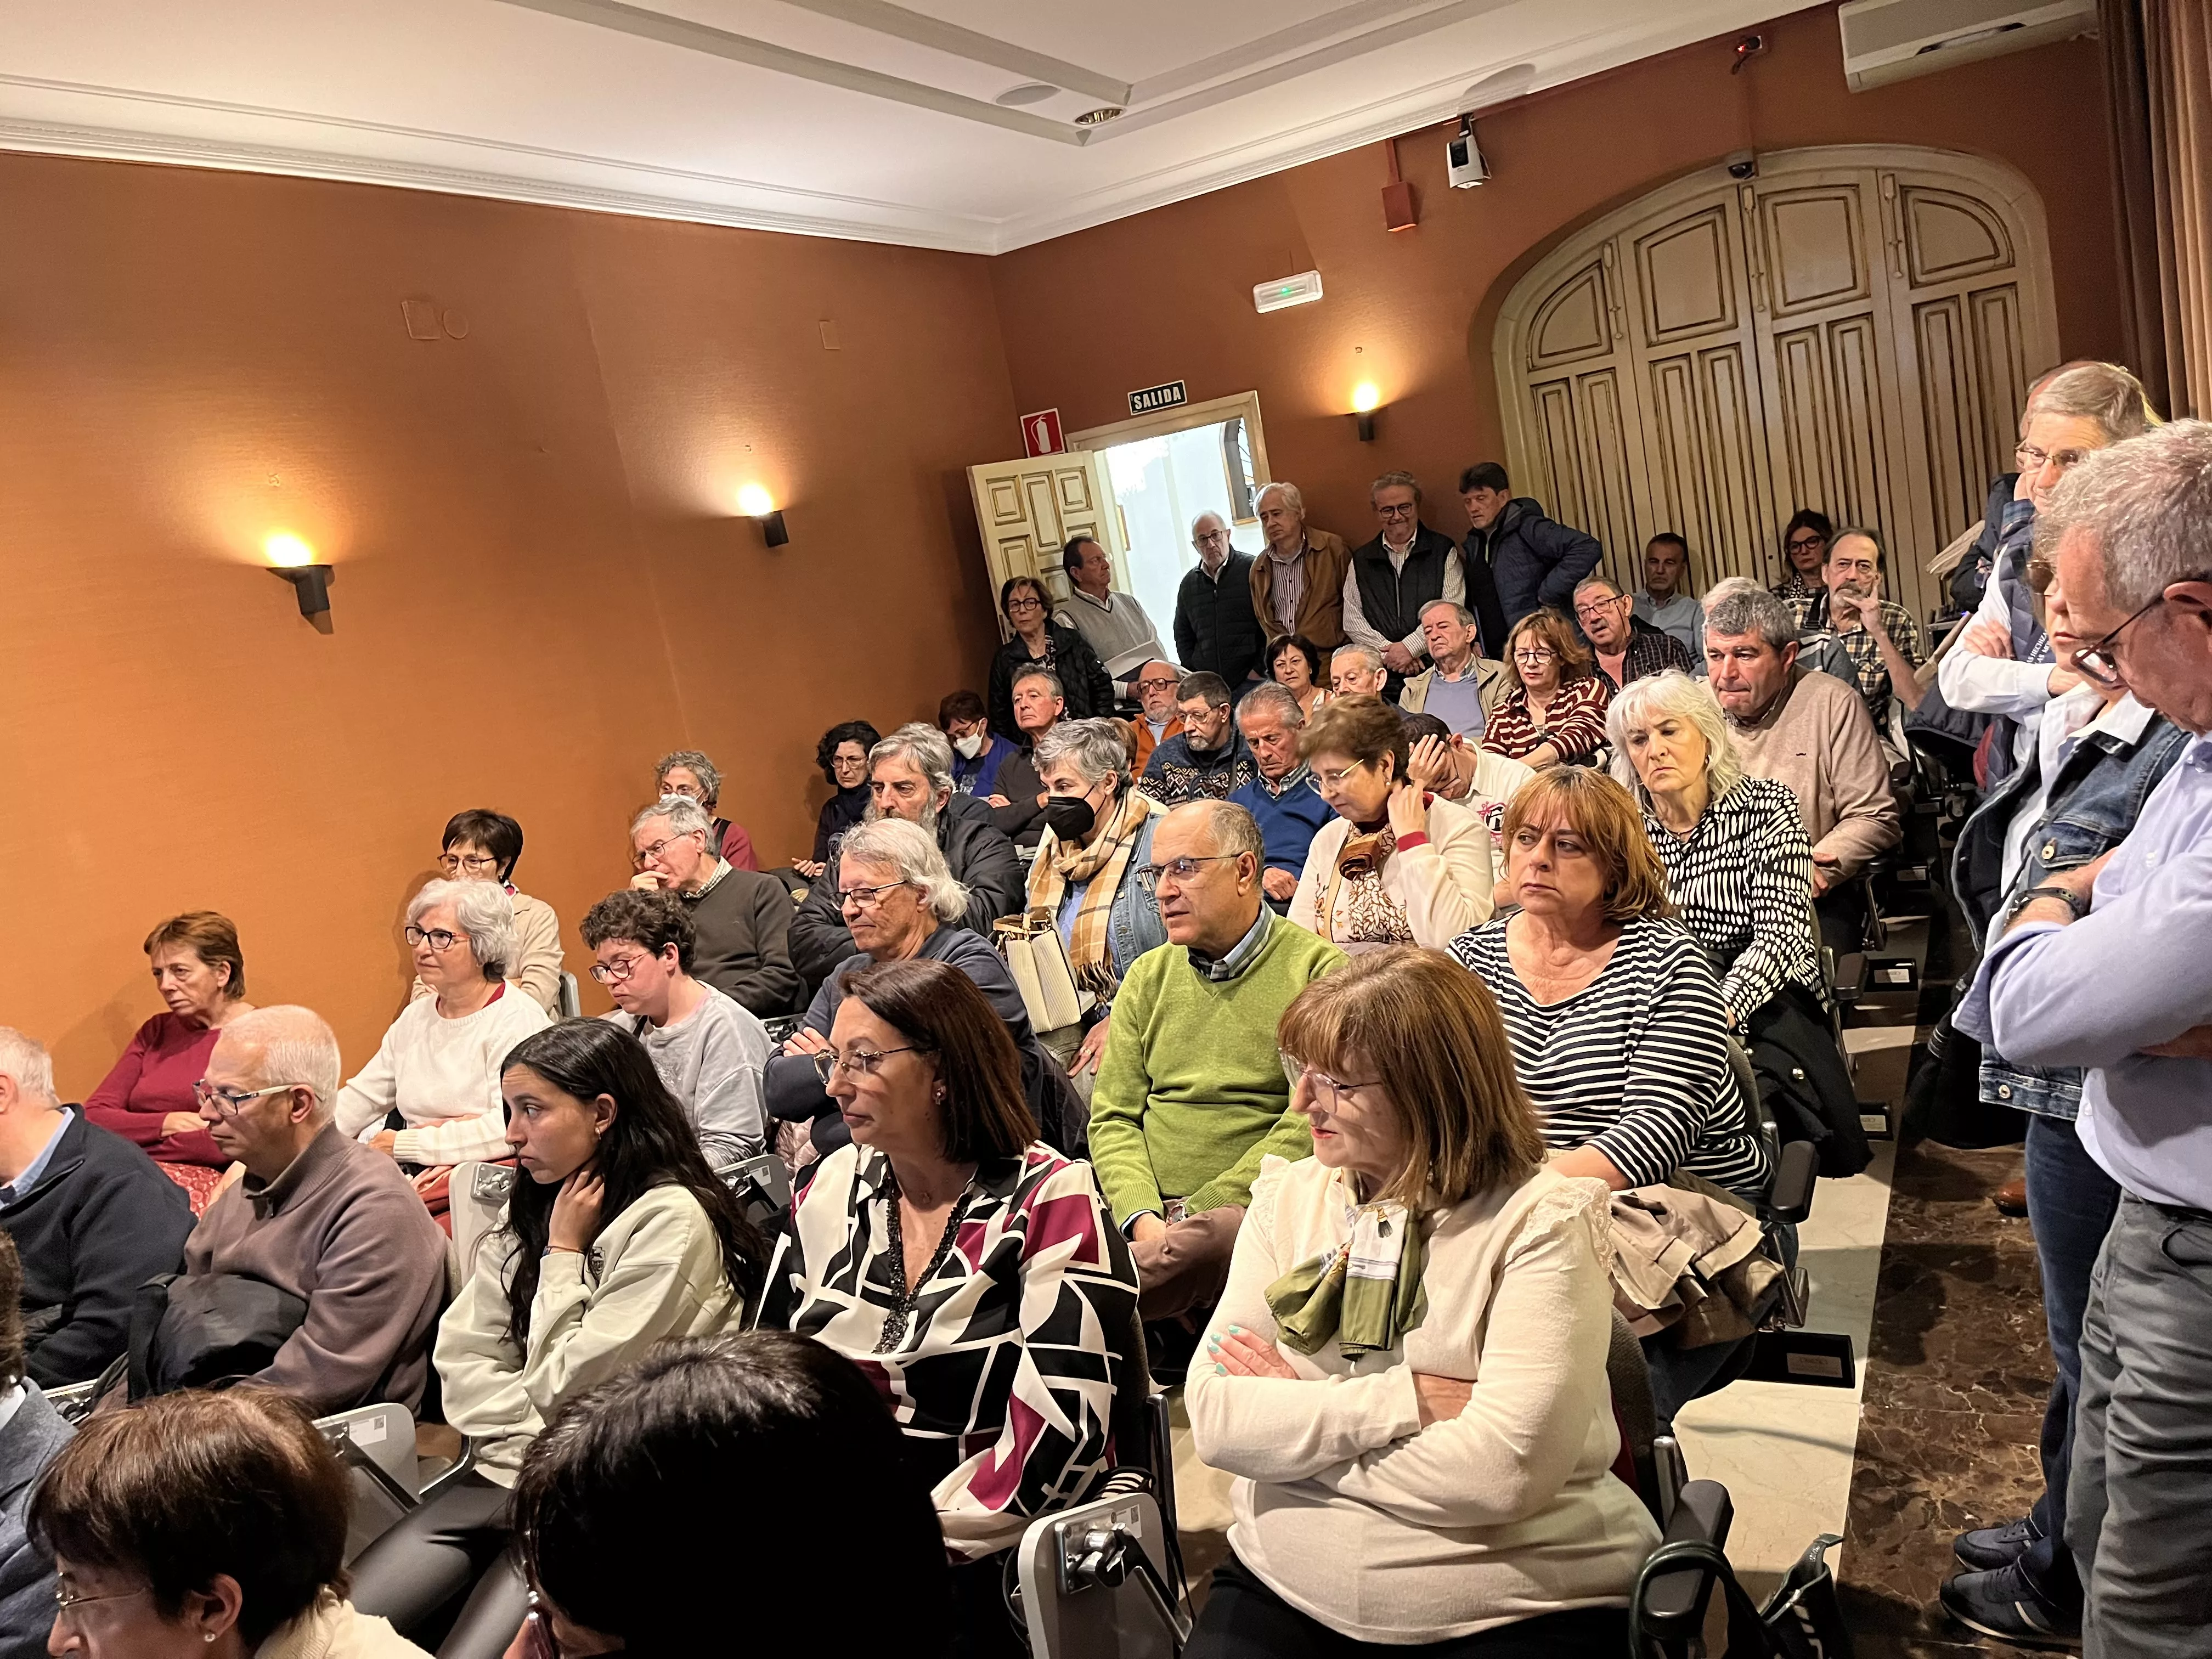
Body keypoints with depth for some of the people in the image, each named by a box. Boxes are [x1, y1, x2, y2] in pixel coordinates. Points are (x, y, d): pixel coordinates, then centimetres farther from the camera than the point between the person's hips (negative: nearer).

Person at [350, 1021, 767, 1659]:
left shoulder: (673, 1221, -15)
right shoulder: (532, 1206, 11)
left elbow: (565, 1388, -13)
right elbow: (463, 1353, 5)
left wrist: (564, 1252, -8)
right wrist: (531, 1455, -9)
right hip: (510, 1474, 7)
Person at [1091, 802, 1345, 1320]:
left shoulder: (1317, 971, 1)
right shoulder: (1148, 976, 17)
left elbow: (1310, 1124, -8)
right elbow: (1114, 1116, 12)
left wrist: (1193, 1215, -13)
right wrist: (1143, 1216, -8)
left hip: (1246, 1212, -2)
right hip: (1141, 1207, 2)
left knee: (1197, 1248, -37)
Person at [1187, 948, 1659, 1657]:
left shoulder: (1543, 1224, -8)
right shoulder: (1289, 1197, 5)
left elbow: (1503, 1471, -18)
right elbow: (1213, 1417, -3)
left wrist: (1293, 1419, -10)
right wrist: (1402, 1401, -13)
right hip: (1280, 1594, 3)